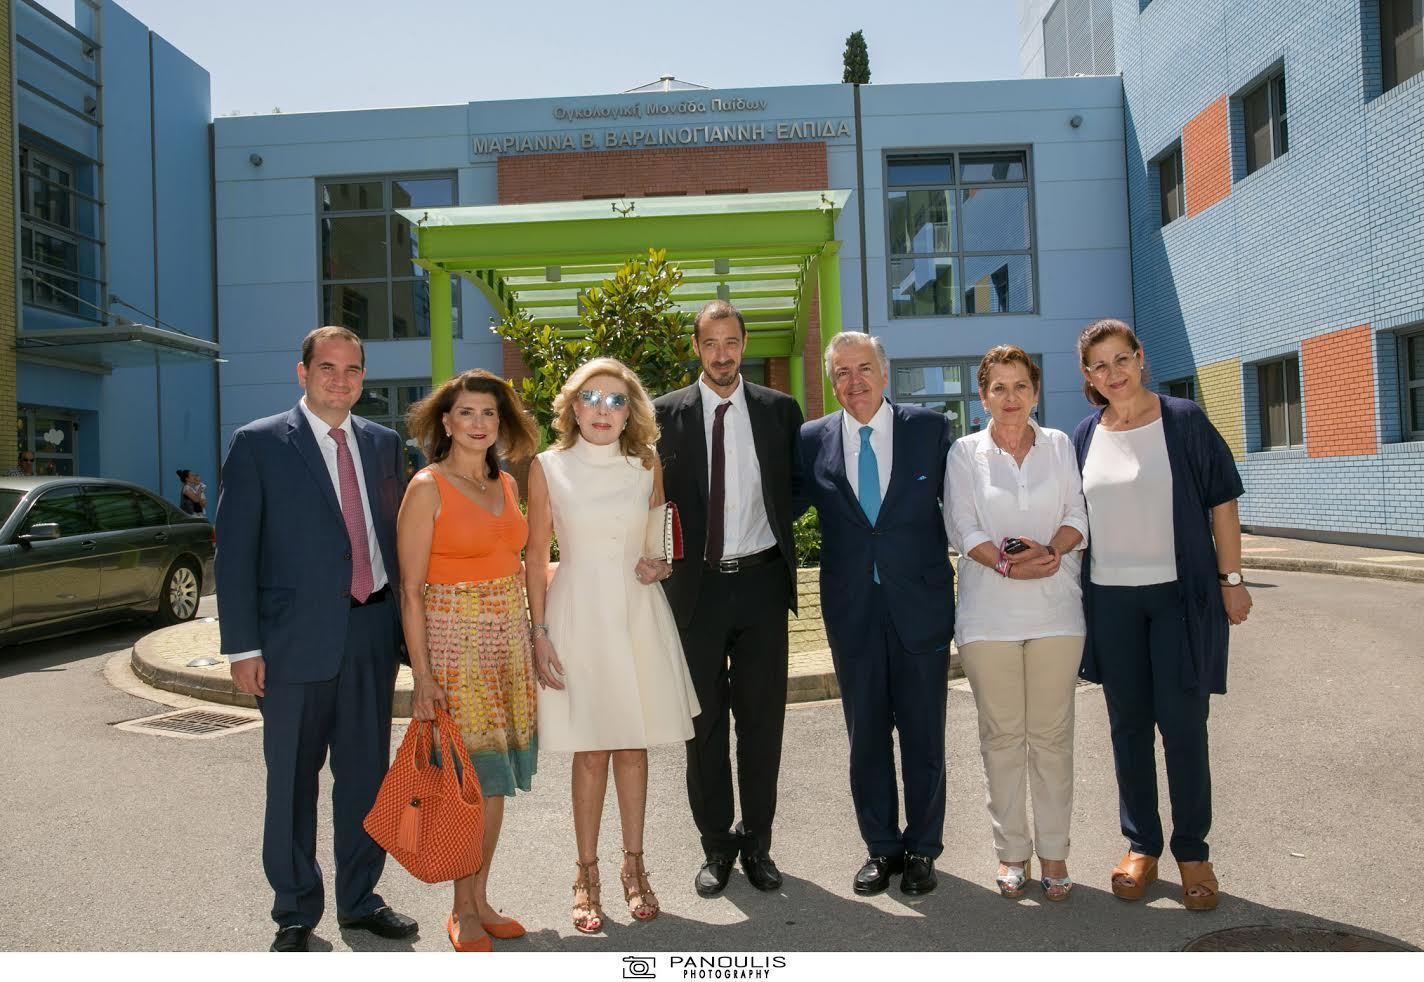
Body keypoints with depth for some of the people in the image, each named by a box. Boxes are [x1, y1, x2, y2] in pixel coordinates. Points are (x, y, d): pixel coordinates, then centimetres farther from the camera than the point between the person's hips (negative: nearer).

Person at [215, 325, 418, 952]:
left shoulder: (382, 443, 10)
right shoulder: (259, 444, -3)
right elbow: (234, 550, -5)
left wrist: (406, 619, 9)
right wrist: (243, 645, -9)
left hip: (373, 633, 4)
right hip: (297, 637, -4)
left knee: (366, 772, 13)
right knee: (292, 780, 8)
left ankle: (360, 898, 31)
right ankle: (295, 913, 26)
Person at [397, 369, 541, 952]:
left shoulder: (506, 484, 10)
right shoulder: (427, 488, -8)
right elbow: (410, 589, -10)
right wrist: (422, 674, -15)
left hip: (508, 638, 6)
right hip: (453, 638, -6)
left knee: (496, 777, 10)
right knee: (470, 778, -1)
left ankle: (481, 900, 24)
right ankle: (463, 912, 16)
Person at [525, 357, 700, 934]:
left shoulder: (646, 463, 4)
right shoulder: (548, 468, -3)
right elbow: (536, 556, 0)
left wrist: (662, 564, -3)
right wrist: (539, 634, -5)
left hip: (638, 614, 2)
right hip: (578, 615, -2)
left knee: (633, 744, 10)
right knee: (590, 751, 4)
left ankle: (633, 865, 25)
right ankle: (587, 875, 20)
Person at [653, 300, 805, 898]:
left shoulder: (779, 410, 5)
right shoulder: (666, 414, 1)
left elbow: (797, 486, 13)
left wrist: (774, 529, -2)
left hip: (761, 581, 1)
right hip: (697, 585, -1)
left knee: (762, 719, 8)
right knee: (705, 723, 9)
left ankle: (756, 843, 24)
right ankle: (716, 846, 24)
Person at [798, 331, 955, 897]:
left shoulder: (930, 429, 0)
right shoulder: (813, 440, 3)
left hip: (921, 602, -1)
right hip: (852, 610, 1)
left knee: (923, 734, 9)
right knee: (866, 734, 12)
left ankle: (922, 849, 27)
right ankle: (880, 847, 28)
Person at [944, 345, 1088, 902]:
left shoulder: (1060, 446, 10)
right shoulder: (965, 453, 6)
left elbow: (1077, 516, 5)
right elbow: (963, 527, -1)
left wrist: (1050, 551, -15)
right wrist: (1007, 565, -17)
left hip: (1056, 609, 1)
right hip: (989, 612, -1)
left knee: (1051, 734, 4)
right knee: (1001, 734, 4)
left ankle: (1053, 850, 16)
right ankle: (1011, 850, 16)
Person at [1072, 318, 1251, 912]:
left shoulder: (1183, 421, -2)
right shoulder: (1084, 439, 7)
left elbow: (1221, 502, -2)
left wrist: (1231, 580, -5)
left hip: (1180, 594, -3)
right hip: (1110, 601, 3)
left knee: (1182, 723, 1)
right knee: (1128, 724, 10)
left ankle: (1192, 850, 17)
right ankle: (1141, 844, 23)